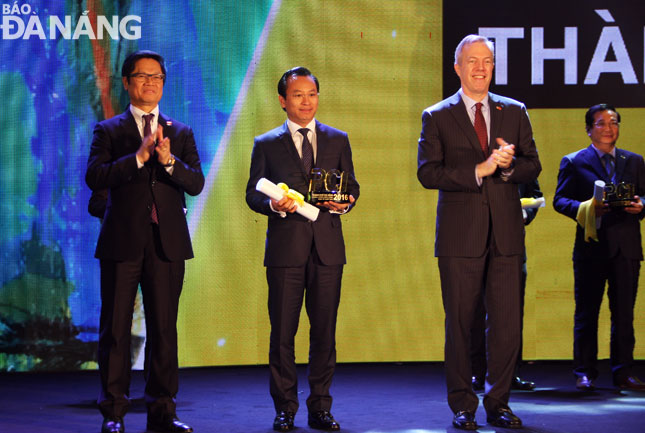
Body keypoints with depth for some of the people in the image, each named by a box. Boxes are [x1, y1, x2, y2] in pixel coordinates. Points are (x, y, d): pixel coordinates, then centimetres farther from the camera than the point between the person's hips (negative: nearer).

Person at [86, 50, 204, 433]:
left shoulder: (181, 133, 14)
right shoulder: (108, 131, 7)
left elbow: (196, 183, 2)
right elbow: (95, 177, -8)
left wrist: (169, 160, -16)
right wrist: (138, 157, -17)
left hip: (167, 243, 2)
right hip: (122, 242, -2)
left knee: (164, 329, 3)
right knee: (115, 329, 0)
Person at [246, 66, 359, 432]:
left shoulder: (338, 140, 14)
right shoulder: (266, 144, 9)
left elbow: (352, 186, 14)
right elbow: (253, 193, 5)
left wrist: (345, 203, -8)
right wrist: (274, 205, -16)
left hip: (328, 248, 2)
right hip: (286, 247, -1)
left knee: (324, 330, 3)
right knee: (283, 331, -1)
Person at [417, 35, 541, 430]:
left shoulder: (514, 112, 12)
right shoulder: (437, 116, 5)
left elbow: (533, 166, 10)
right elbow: (428, 173, -6)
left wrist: (508, 164, -12)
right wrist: (480, 169, -15)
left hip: (506, 234, 2)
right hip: (461, 235, -2)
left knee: (507, 323, 0)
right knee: (460, 324, 2)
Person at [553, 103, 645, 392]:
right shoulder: (573, 162, 7)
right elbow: (560, 200, 0)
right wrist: (584, 208, -18)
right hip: (591, 246, -2)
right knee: (586, 312, 1)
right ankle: (584, 373, 8)